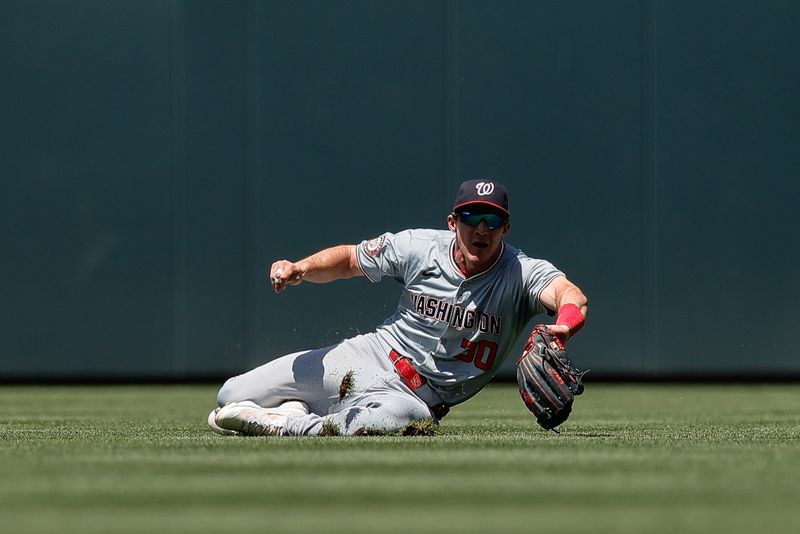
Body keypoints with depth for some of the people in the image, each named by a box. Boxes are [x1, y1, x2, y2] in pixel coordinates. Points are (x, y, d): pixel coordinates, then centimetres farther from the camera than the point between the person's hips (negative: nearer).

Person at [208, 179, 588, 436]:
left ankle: (280, 426, -24)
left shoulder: (522, 274, -17)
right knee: (231, 397, -2)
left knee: (393, 417, -44)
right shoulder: (419, 247, -7)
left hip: (419, 397, -3)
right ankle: (297, 411, 21)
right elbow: (349, 259, 8)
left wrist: (565, 323, -64)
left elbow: (571, 294, -39)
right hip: (366, 358, 3)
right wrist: (301, 268, -13)